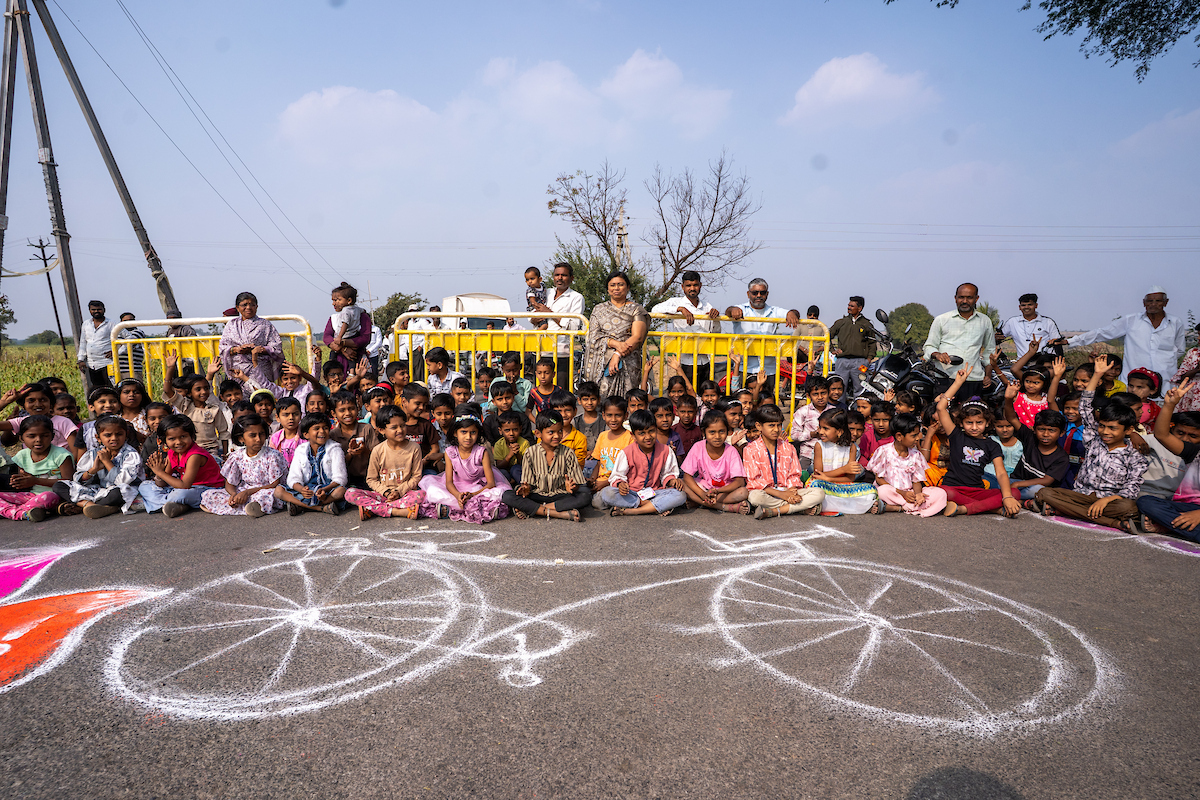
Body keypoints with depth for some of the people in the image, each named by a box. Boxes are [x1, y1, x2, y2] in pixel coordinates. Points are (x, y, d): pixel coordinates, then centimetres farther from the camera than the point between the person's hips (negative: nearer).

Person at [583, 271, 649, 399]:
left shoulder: (636, 310, 11)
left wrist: (617, 354, -14)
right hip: (600, 361, 2)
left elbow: (637, 337, -2)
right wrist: (615, 343, -11)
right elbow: (593, 336, 6)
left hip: (627, 361, -2)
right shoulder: (599, 310, 17)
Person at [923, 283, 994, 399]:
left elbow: (989, 350, 28)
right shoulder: (941, 319, 11)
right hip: (944, 376, -2)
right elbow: (929, 346, 12)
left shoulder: (985, 321, 18)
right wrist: (937, 354, -11)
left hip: (973, 378, 2)